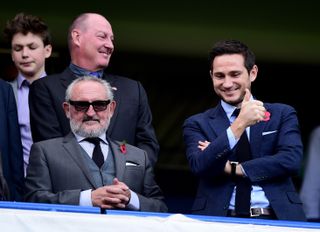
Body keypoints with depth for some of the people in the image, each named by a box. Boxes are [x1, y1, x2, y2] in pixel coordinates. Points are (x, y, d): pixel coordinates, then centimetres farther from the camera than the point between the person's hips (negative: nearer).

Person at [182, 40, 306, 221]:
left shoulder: (283, 114, 12)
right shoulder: (197, 124, 11)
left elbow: (292, 160, -3)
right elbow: (200, 167, -8)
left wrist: (232, 168, -5)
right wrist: (239, 124, -18)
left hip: (276, 219, 1)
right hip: (219, 221, 0)